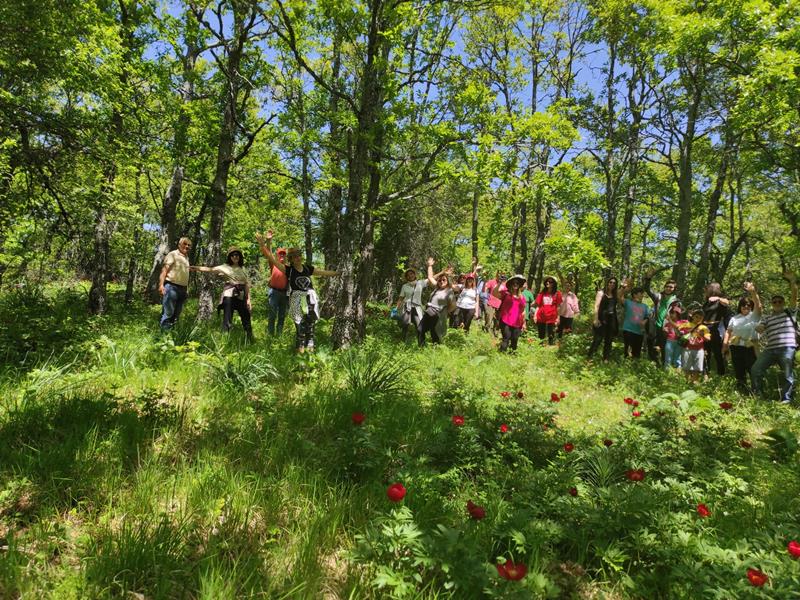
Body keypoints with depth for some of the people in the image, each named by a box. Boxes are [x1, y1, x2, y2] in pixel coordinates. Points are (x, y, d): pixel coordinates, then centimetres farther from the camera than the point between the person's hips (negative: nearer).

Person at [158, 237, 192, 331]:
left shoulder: (186, 257, 19)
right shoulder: (173, 254, -2)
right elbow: (164, 269, -10)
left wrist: (186, 289, 17)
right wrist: (161, 284, -21)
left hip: (182, 288, 8)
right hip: (171, 286, -7)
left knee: (176, 315, 10)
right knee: (168, 313, -8)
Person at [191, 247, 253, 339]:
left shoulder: (243, 269, 13)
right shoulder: (225, 267, 5)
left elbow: (247, 285, 9)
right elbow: (210, 269, -5)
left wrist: (248, 299, 1)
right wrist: (196, 268, -18)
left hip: (241, 296, 3)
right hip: (229, 295, -3)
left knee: (246, 320, 9)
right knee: (227, 321, -5)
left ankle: (251, 341, 21)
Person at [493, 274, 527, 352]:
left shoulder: (522, 297, 14)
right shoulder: (505, 293, 1)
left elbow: (523, 311, 19)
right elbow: (494, 293, -16)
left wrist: (524, 323, 17)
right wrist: (499, 284, -26)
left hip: (517, 324, 4)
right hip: (505, 322, -4)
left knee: (514, 341, 5)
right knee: (506, 338, -13)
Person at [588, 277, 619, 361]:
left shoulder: (614, 295, 13)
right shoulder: (601, 292, -1)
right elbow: (596, 306, -9)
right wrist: (595, 319, -18)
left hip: (612, 320, 5)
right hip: (602, 319, -5)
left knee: (609, 340, 8)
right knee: (597, 339, -8)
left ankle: (605, 358, 15)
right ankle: (589, 357, -1)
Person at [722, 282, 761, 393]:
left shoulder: (754, 316, 6)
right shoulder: (734, 318, 16)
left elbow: (758, 305, -13)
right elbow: (728, 331, 13)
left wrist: (753, 292, -28)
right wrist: (725, 344, -1)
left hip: (750, 346, -3)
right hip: (735, 346, 3)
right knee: (739, 371, 7)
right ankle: (741, 388, 14)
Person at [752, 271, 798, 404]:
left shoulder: (789, 312, 13)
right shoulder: (767, 317, 20)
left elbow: (794, 297, 2)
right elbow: (760, 329, 6)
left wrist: (792, 281, -7)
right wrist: (758, 328, -19)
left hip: (787, 348, -3)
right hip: (770, 349, 3)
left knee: (788, 375, -4)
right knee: (755, 369, -4)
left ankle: (786, 399, 0)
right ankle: (755, 395, 7)